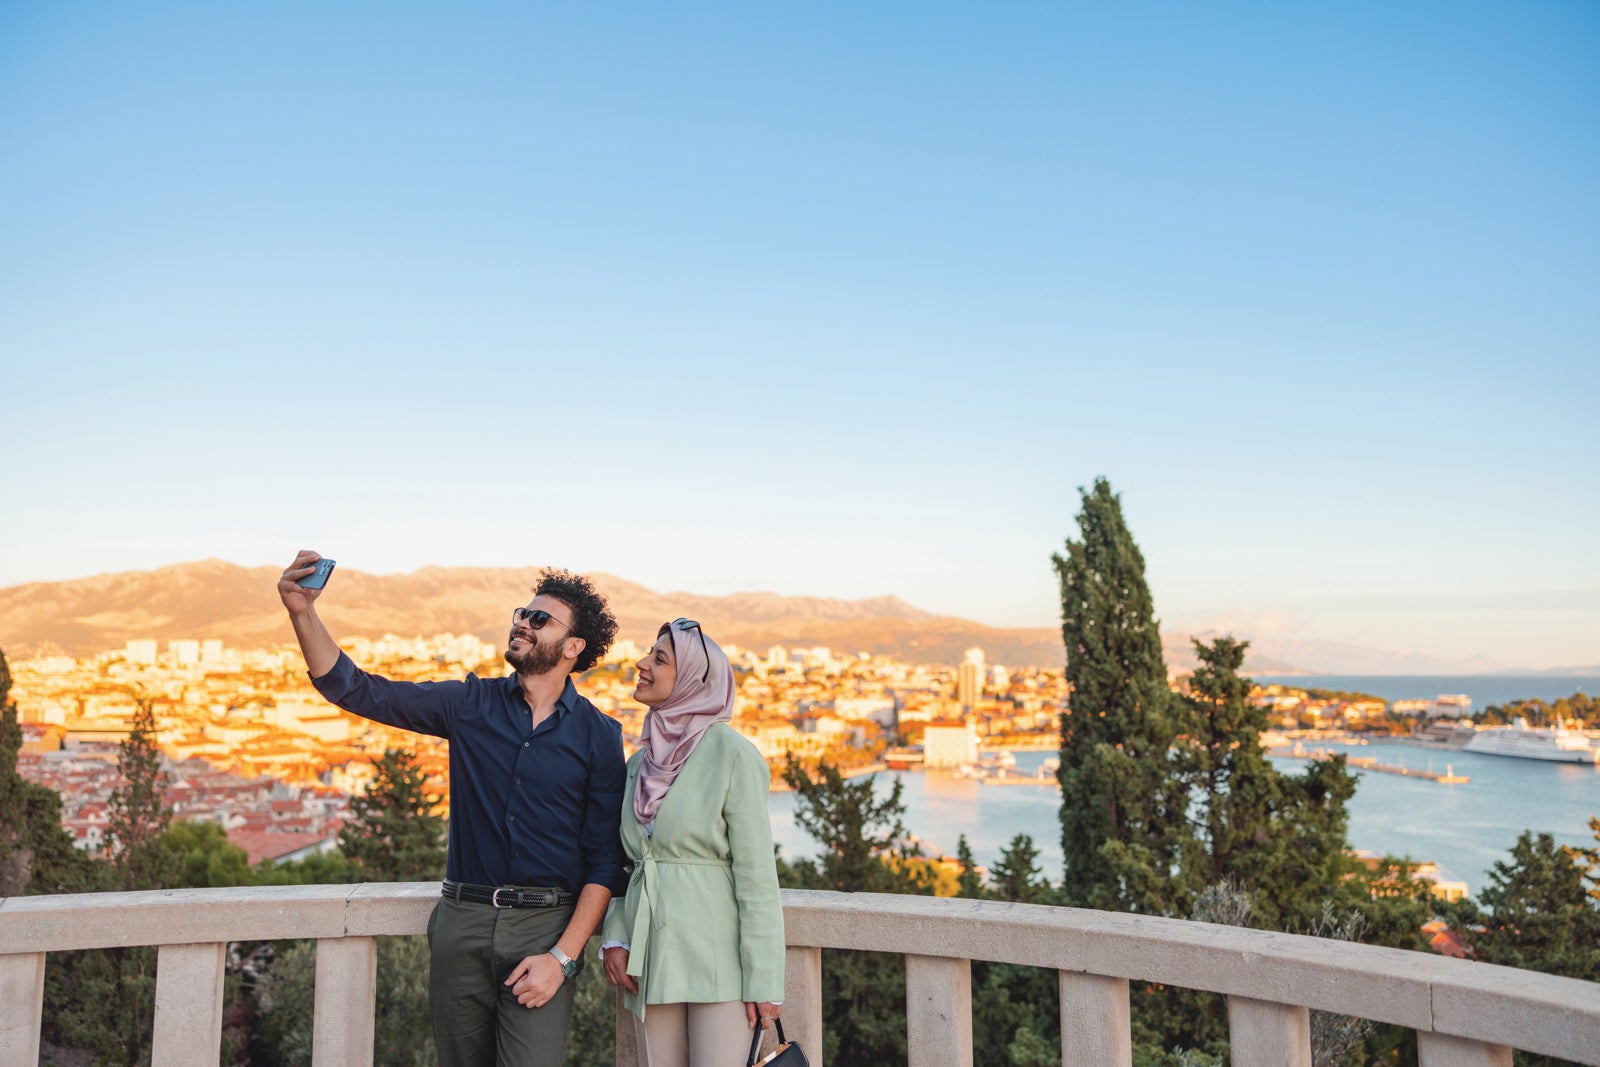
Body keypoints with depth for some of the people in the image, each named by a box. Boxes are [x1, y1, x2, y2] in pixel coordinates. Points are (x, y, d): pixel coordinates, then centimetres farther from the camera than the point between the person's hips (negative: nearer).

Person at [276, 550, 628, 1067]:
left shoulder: (599, 736, -3)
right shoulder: (470, 705, 4)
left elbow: (606, 860, -3)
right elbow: (355, 689, 1)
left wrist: (561, 958, -10)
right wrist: (302, 611, -12)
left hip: (544, 927, -3)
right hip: (461, 923, 3)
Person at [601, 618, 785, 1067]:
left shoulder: (732, 754, -10)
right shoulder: (640, 762, 10)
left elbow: (756, 874, -11)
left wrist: (763, 980, -13)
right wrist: (614, 938, 2)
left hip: (717, 957, -6)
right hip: (652, 957, 6)